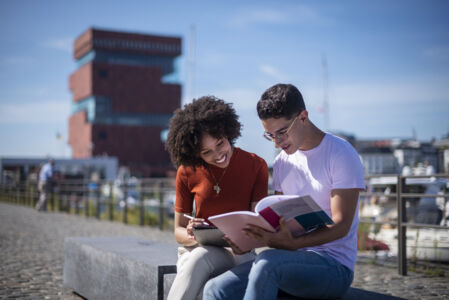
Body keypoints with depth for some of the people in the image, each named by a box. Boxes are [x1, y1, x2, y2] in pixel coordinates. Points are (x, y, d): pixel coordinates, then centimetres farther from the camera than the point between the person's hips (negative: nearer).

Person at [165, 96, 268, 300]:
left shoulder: (255, 166, 0)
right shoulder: (187, 172, 4)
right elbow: (178, 230, 7)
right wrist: (191, 235, -19)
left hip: (236, 254, -2)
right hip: (197, 250, 2)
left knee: (199, 258, -35)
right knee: (198, 257, -36)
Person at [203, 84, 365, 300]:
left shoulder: (341, 154, -6)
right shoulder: (282, 162, 15)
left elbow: (341, 225, -13)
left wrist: (292, 243, -29)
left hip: (334, 265, -6)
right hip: (293, 259, 6)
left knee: (268, 261, -36)